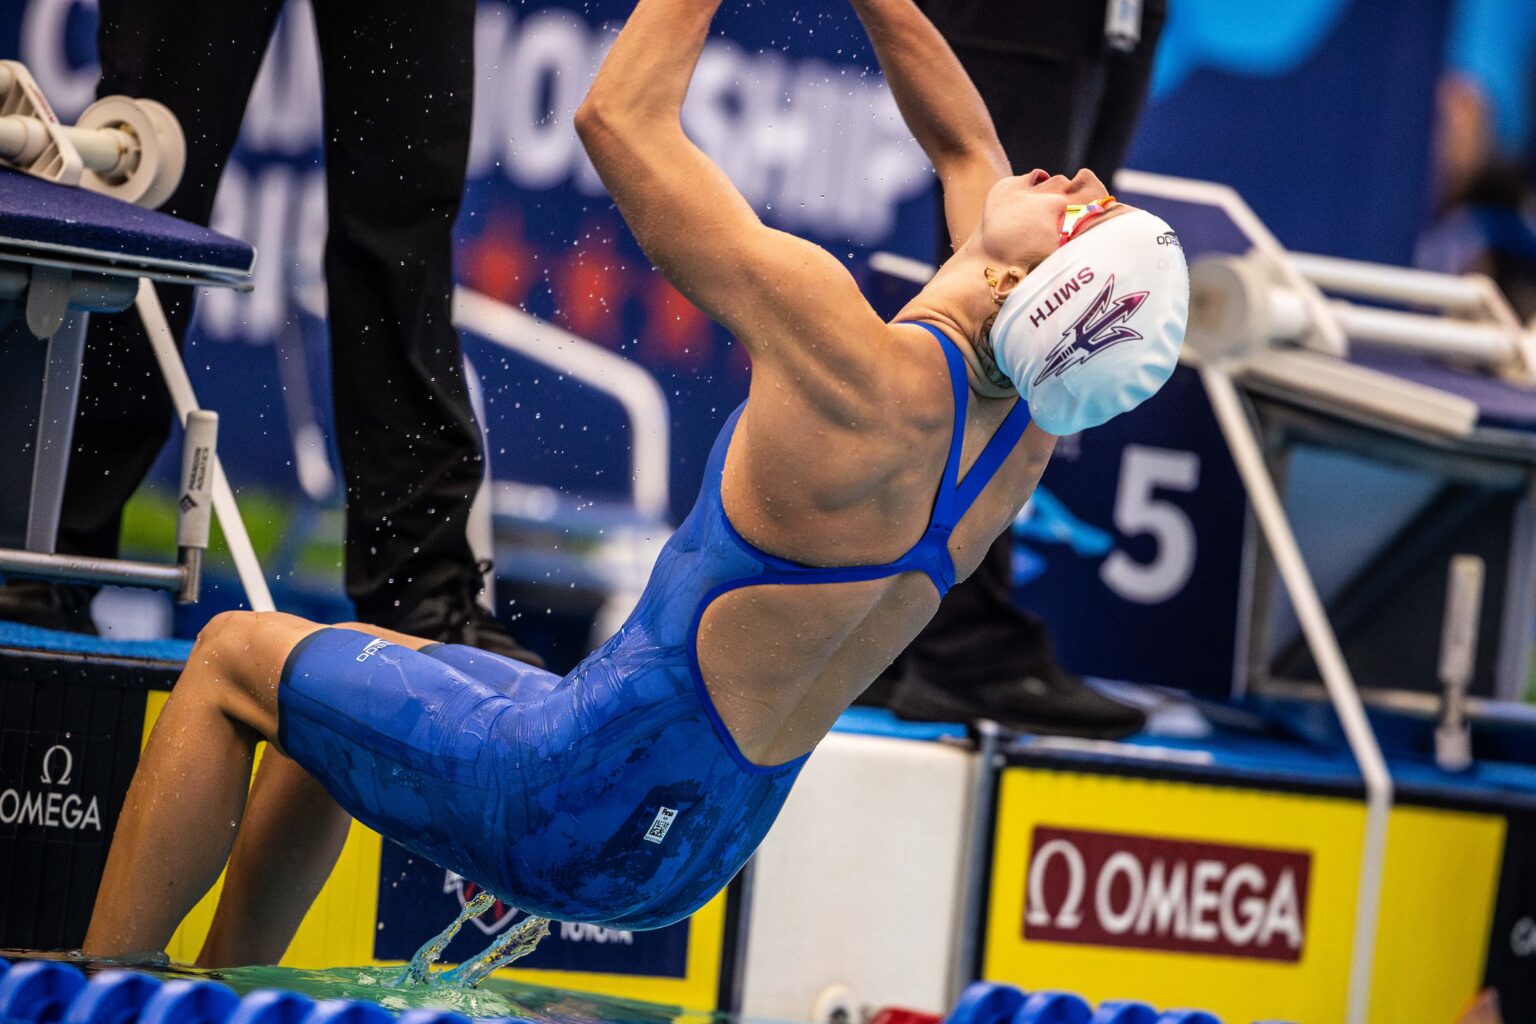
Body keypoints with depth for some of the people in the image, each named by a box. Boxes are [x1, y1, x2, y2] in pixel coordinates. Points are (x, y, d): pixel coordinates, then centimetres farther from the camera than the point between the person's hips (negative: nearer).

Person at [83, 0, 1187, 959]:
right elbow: (964, 146, 12)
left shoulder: (853, 372, -28)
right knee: (325, 686, 29)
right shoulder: (1032, 415, -7)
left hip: (581, 808, -8)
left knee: (236, 658, 12)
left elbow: (621, 118, -17)